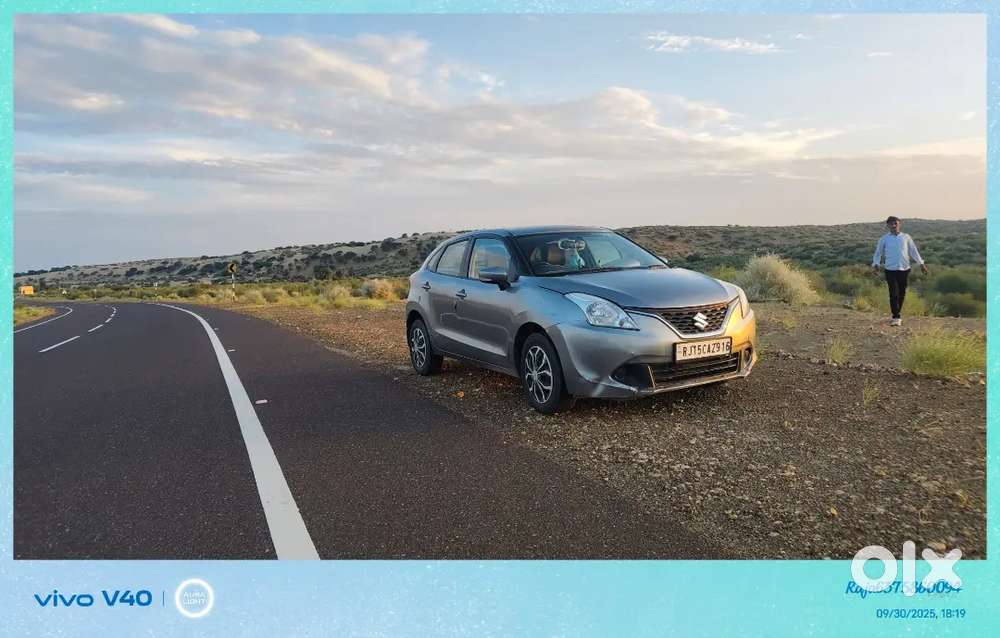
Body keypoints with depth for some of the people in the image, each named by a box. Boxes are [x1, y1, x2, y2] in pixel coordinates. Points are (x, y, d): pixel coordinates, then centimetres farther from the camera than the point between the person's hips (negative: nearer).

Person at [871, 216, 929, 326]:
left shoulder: (906, 237, 10)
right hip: (890, 269, -3)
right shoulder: (884, 239, 5)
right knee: (894, 293, -10)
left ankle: (897, 315, 21)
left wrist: (922, 264, 8)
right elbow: (878, 252, 8)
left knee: (902, 293, 8)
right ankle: (896, 317, -10)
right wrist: (875, 264, -8)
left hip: (904, 269, 3)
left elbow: (914, 251, 12)